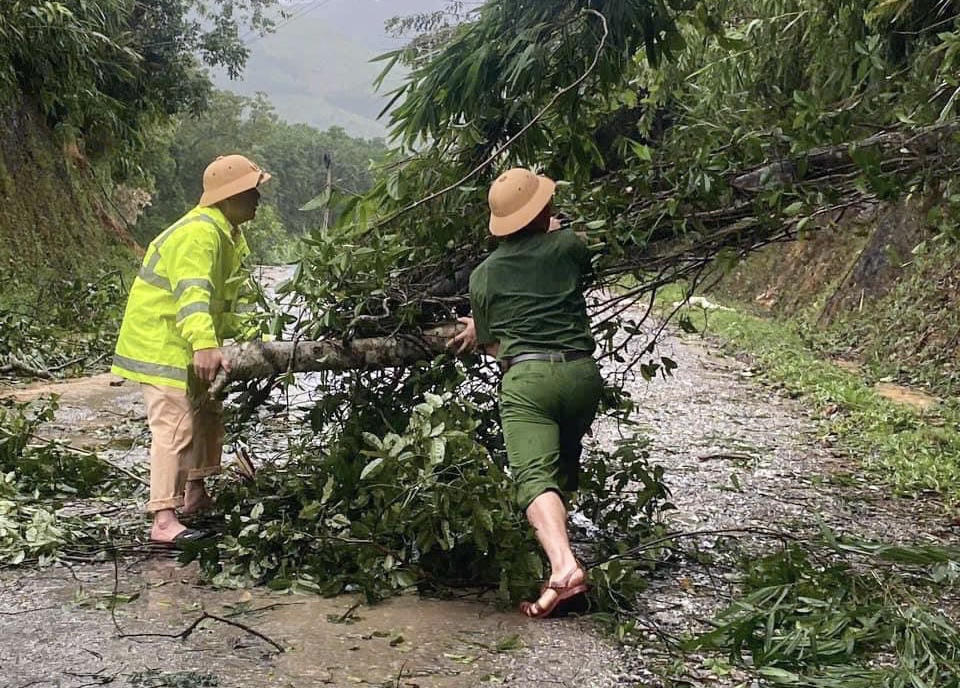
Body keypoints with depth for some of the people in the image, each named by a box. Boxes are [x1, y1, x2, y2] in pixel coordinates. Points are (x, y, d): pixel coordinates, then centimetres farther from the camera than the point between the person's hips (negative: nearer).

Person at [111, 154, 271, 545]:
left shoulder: (230, 234, 9)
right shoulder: (199, 234, -25)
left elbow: (238, 291, 10)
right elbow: (193, 293, -40)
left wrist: (244, 331, -7)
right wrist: (205, 346, -53)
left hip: (188, 344, 11)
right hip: (160, 342, -11)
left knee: (208, 411, 20)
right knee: (175, 426, -16)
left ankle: (195, 493, 34)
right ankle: (164, 520, -18)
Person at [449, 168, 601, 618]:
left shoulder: (483, 274, 12)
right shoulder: (568, 246, 11)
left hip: (524, 376, -2)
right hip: (581, 371, 2)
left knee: (535, 475, -16)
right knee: (564, 467, 22)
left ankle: (563, 565, -37)